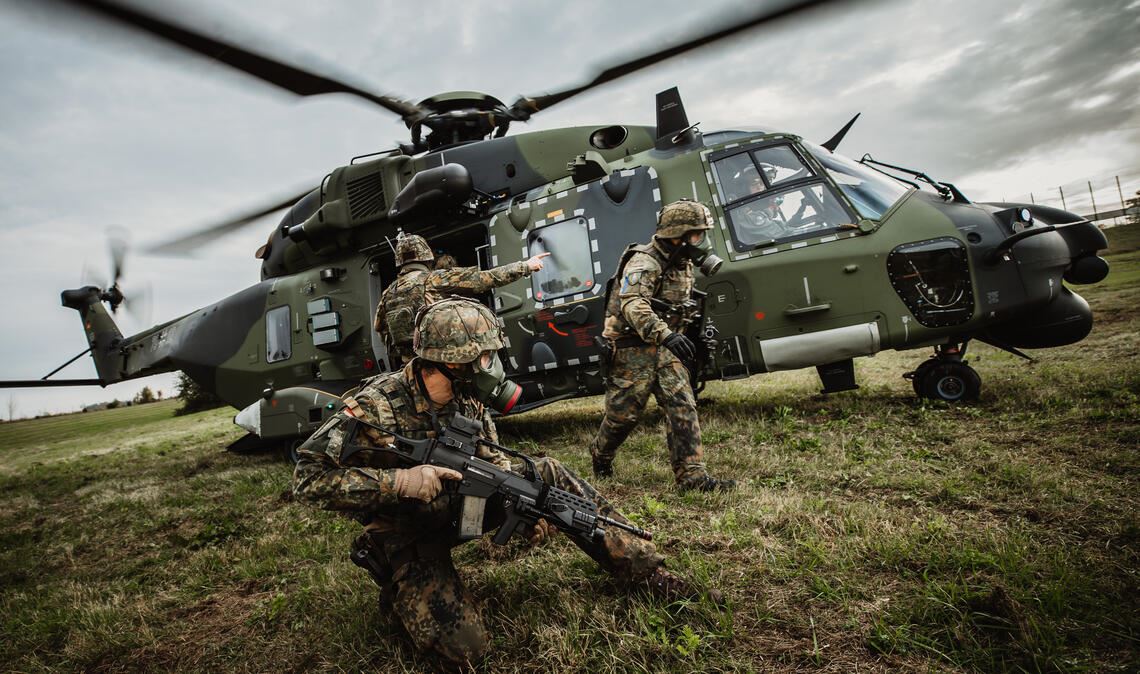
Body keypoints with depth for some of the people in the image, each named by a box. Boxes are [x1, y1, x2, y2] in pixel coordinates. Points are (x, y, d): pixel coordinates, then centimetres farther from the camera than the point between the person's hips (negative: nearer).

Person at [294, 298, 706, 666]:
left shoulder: (469, 399, -9)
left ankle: (649, 574, 1)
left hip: (460, 507, 6)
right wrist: (399, 481, -36)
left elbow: (494, 462, 2)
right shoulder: (376, 406, -28)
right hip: (409, 536, -5)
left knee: (549, 475, -8)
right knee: (466, 645, -21)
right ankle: (403, 592, 10)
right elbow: (309, 477, -27)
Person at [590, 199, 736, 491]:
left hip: (666, 349, 8)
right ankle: (601, 455, 30)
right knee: (624, 412, 3)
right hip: (634, 350, -7)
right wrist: (665, 335, -42)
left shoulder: (682, 264, 13)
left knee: (683, 408, -3)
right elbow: (633, 305, -33)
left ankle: (691, 475, -1)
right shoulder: (644, 263, -16)